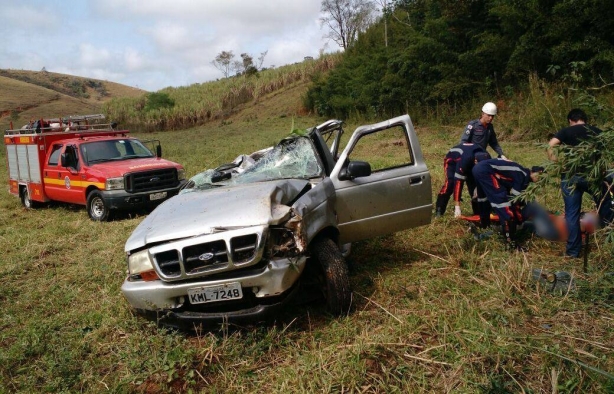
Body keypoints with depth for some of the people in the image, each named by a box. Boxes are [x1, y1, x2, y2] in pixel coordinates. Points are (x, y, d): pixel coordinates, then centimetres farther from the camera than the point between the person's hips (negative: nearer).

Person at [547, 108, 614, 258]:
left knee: (572, 213, 7)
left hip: (570, 176, 0)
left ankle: (573, 251, 12)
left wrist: (556, 164, -5)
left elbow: (551, 145, -11)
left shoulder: (566, 131, 6)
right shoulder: (597, 132, 11)